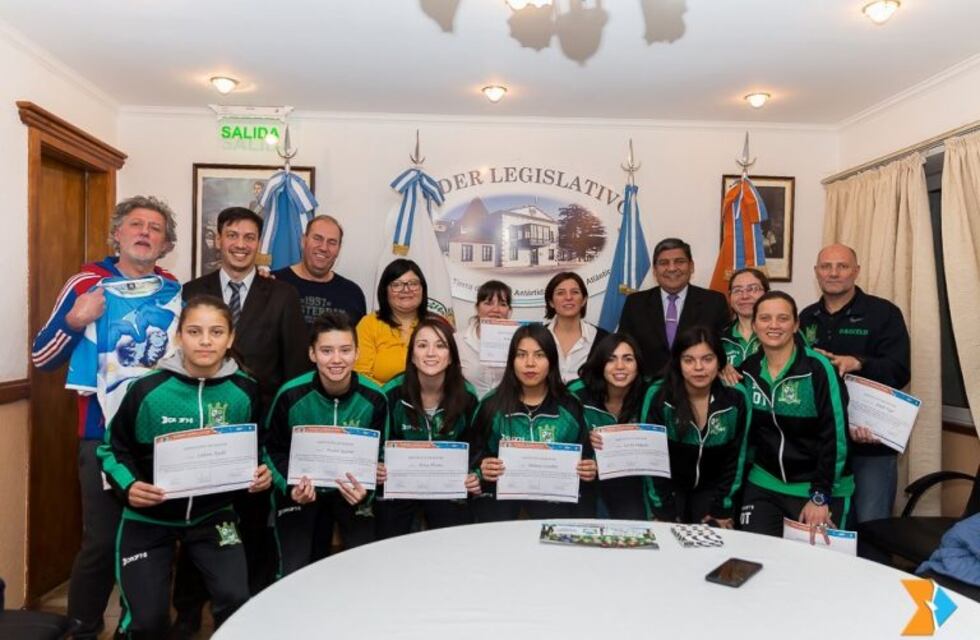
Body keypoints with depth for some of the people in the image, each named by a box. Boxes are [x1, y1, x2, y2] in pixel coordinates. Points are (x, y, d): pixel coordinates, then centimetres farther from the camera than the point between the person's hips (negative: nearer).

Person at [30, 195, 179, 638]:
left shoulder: (174, 290, 5)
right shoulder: (88, 283, -3)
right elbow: (40, 358, -4)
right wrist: (75, 321, -20)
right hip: (105, 432, -3)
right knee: (102, 541, 1)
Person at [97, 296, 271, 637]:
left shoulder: (244, 391, -9)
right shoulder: (147, 389, -17)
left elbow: (254, 448, 7)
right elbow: (112, 448, -2)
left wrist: (259, 472, -13)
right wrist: (128, 485, -19)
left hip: (213, 514, 1)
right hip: (149, 517, -1)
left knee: (236, 601, -12)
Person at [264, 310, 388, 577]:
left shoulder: (373, 398, -17)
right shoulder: (291, 395, -19)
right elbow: (274, 448, -5)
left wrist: (365, 491, -24)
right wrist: (291, 486, -22)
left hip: (351, 489, 1)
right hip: (301, 490, -1)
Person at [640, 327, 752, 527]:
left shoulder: (737, 397, -16)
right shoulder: (658, 396, -21)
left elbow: (736, 459, -5)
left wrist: (722, 510, -5)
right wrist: (663, 512, -12)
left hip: (712, 490, 1)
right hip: (669, 488, -1)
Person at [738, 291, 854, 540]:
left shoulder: (817, 369, -15)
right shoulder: (747, 370, -1)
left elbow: (836, 436, -15)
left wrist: (821, 497, -15)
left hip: (819, 489, -3)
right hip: (764, 485, 4)